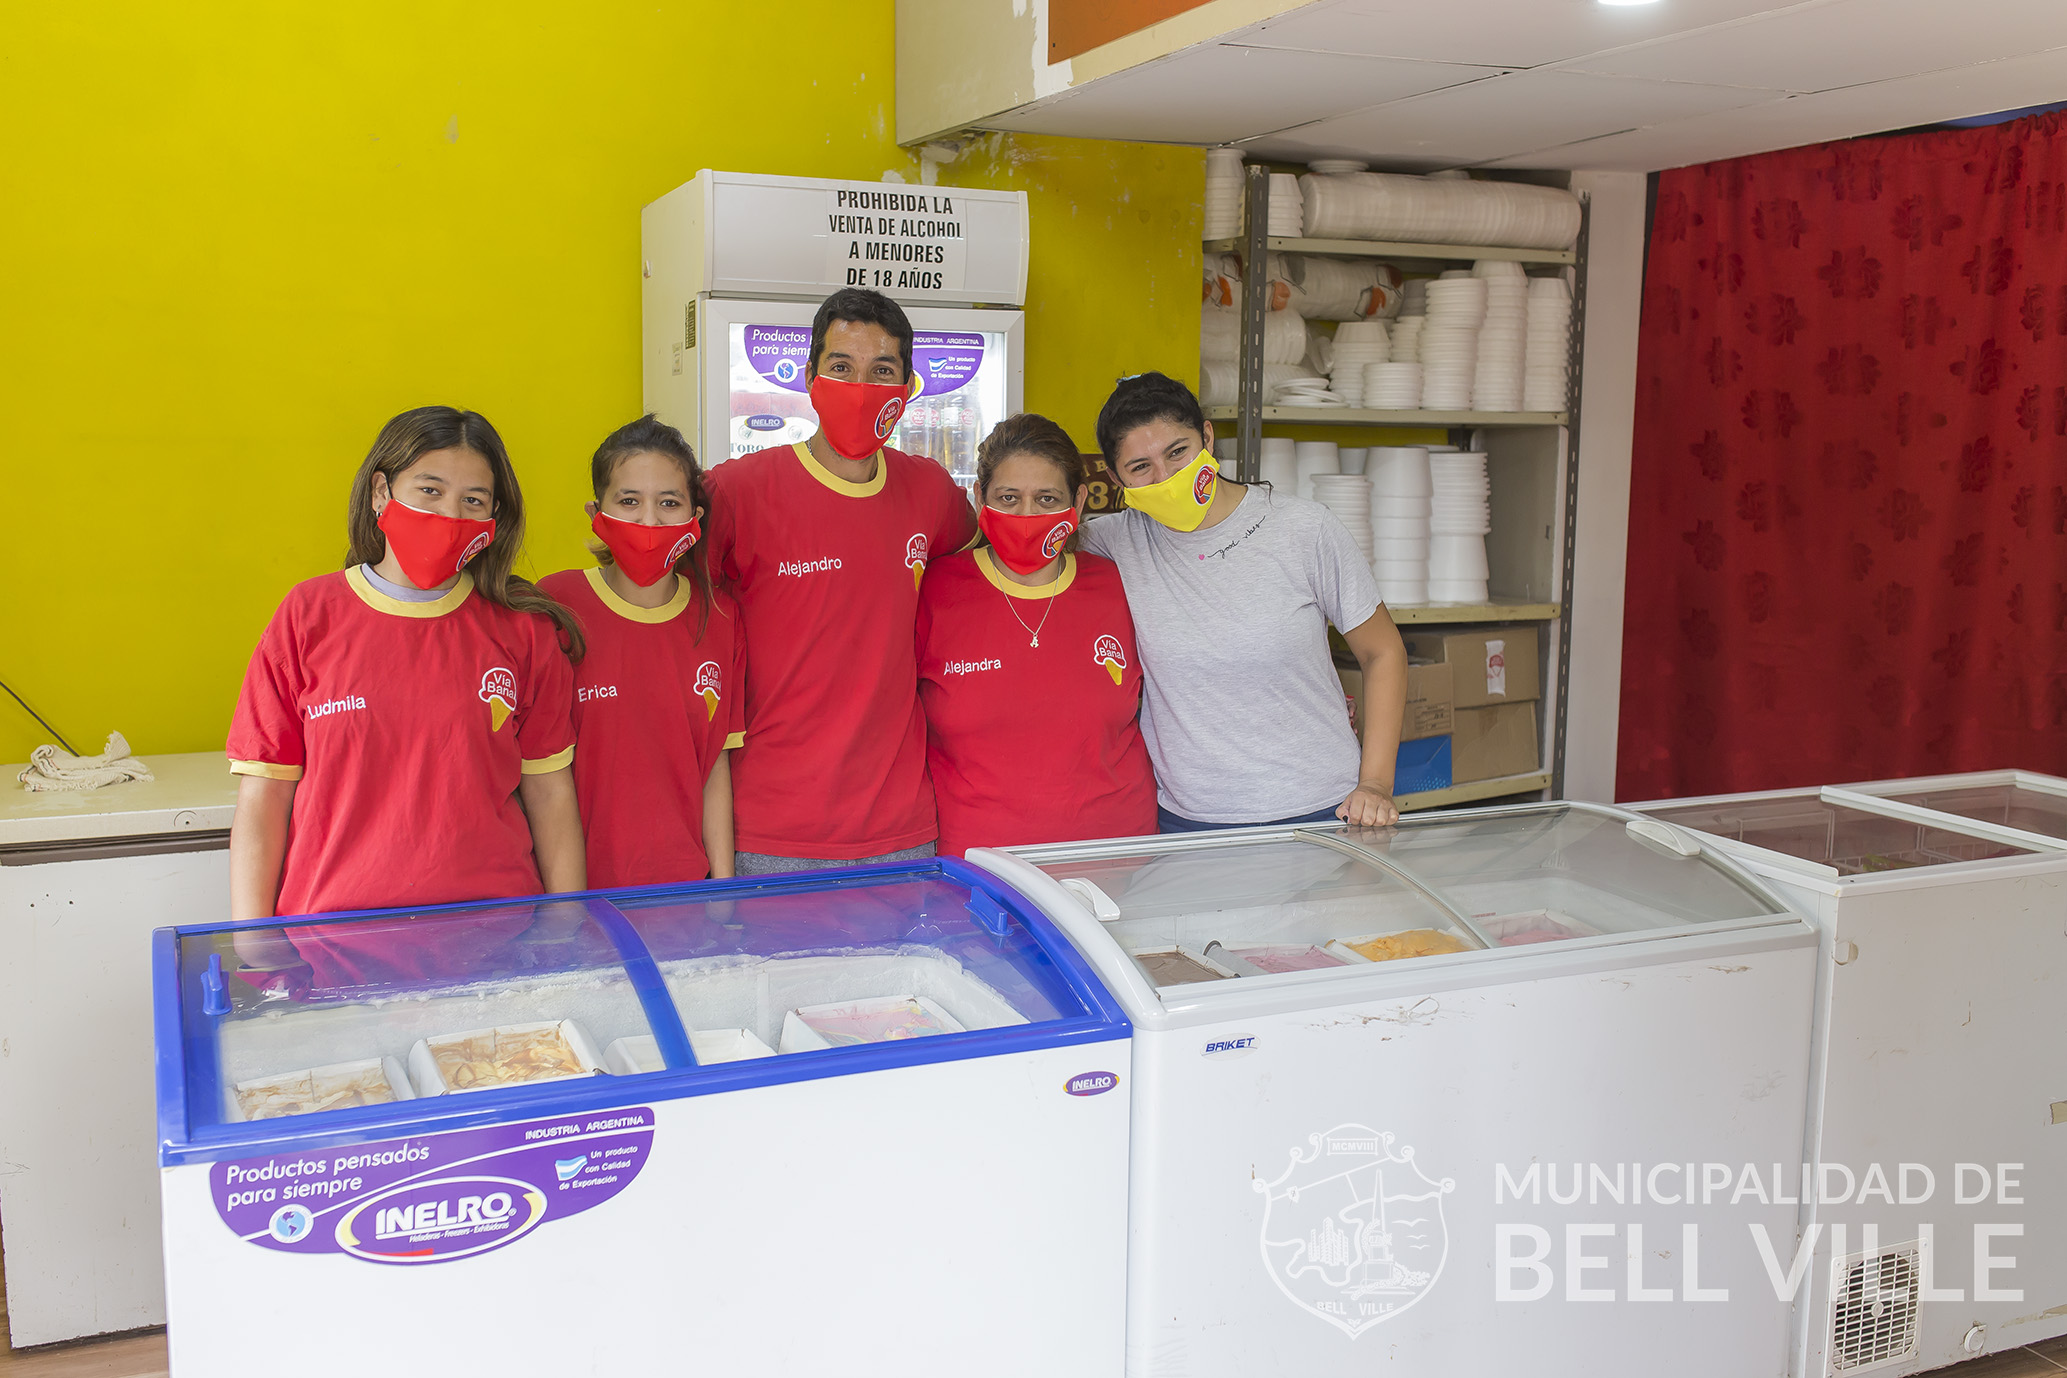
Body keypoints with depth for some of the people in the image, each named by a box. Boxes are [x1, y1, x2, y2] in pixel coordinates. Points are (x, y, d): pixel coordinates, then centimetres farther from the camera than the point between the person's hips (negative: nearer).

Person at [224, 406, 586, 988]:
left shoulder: (524, 629, 3)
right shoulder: (308, 616, 1)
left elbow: (551, 798, 6)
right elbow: (262, 803, 2)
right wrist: (255, 955, -4)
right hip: (332, 948, 0)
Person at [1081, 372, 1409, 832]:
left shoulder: (1305, 528, -6)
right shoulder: (1120, 541, -3)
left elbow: (1383, 652, 3)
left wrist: (1375, 785, -5)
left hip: (1318, 812, -1)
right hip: (1185, 820, 1)